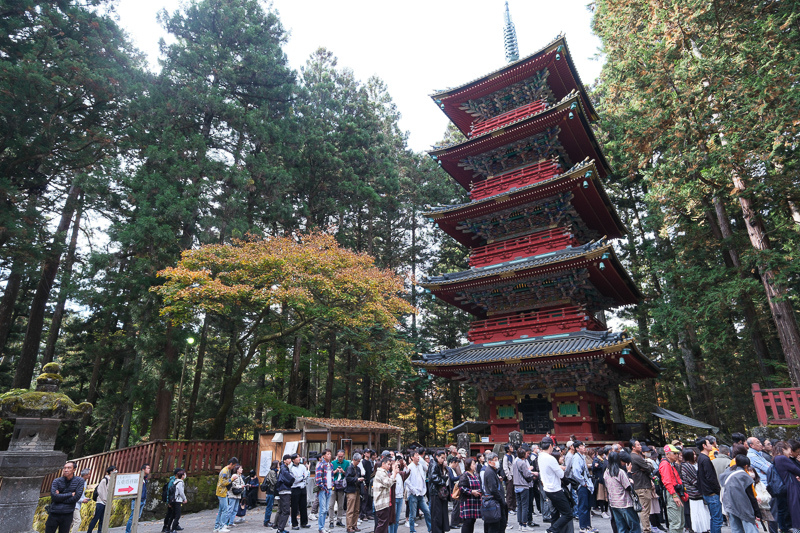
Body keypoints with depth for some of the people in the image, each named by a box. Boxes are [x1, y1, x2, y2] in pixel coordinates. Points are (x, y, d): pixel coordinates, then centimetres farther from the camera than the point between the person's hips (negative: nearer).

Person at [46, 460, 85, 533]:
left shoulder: (80, 481, -3)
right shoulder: (56, 481, -1)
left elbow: (76, 498, -9)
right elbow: (53, 496, -12)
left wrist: (60, 498, -8)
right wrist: (70, 494, -12)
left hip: (68, 515, -1)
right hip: (54, 513, 1)